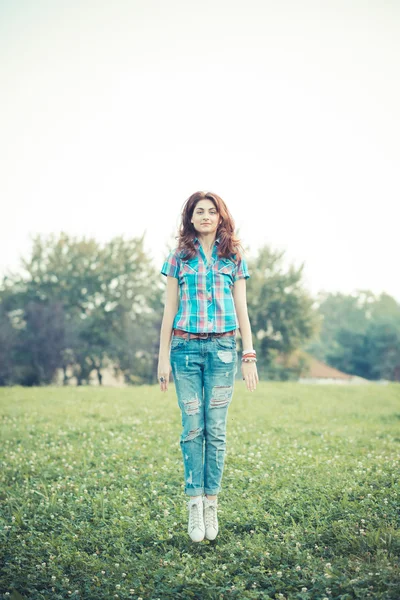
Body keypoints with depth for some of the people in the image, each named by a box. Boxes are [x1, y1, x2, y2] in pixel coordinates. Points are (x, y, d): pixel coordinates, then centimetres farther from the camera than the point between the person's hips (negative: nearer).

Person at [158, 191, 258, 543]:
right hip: (186, 346, 0)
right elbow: (170, 310, 9)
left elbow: (242, 310, 10)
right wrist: (163, 356, 4)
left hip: (222, 348, 0)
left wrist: (249, 355, 3)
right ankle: (194, 504, 2)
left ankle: (211, 504, 7)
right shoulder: (179, 258, 9)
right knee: (192, 427, -2)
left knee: (216, 429, 0)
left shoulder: (234, 258, 10)